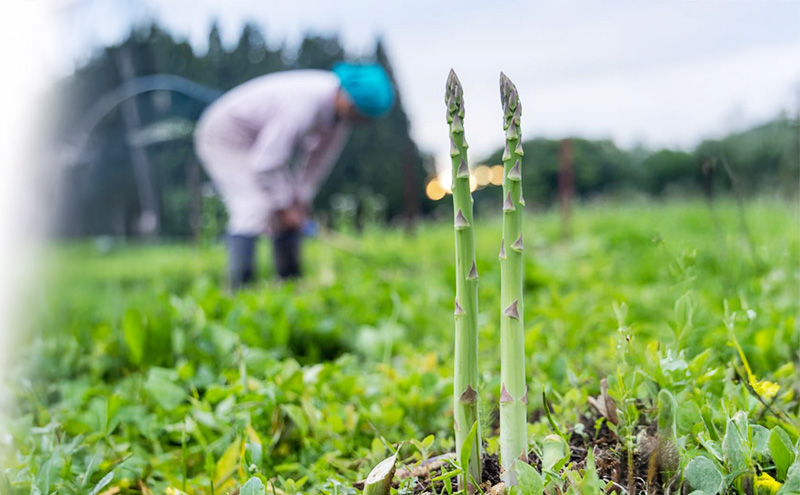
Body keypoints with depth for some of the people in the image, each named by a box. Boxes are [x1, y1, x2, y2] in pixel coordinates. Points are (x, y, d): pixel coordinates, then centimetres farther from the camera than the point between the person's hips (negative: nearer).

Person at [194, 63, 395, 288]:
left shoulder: (342, 105, -12)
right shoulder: (305, 105, -38)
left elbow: (321, 157, 1)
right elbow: (264, 164, -34)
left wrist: (302, 199, -1)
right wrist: (284, 207, -23)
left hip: (260, 138, 9)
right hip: (225, 136, -8)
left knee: (291, 214, 4)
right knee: (255, 208, -22)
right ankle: (238, 286, -19)